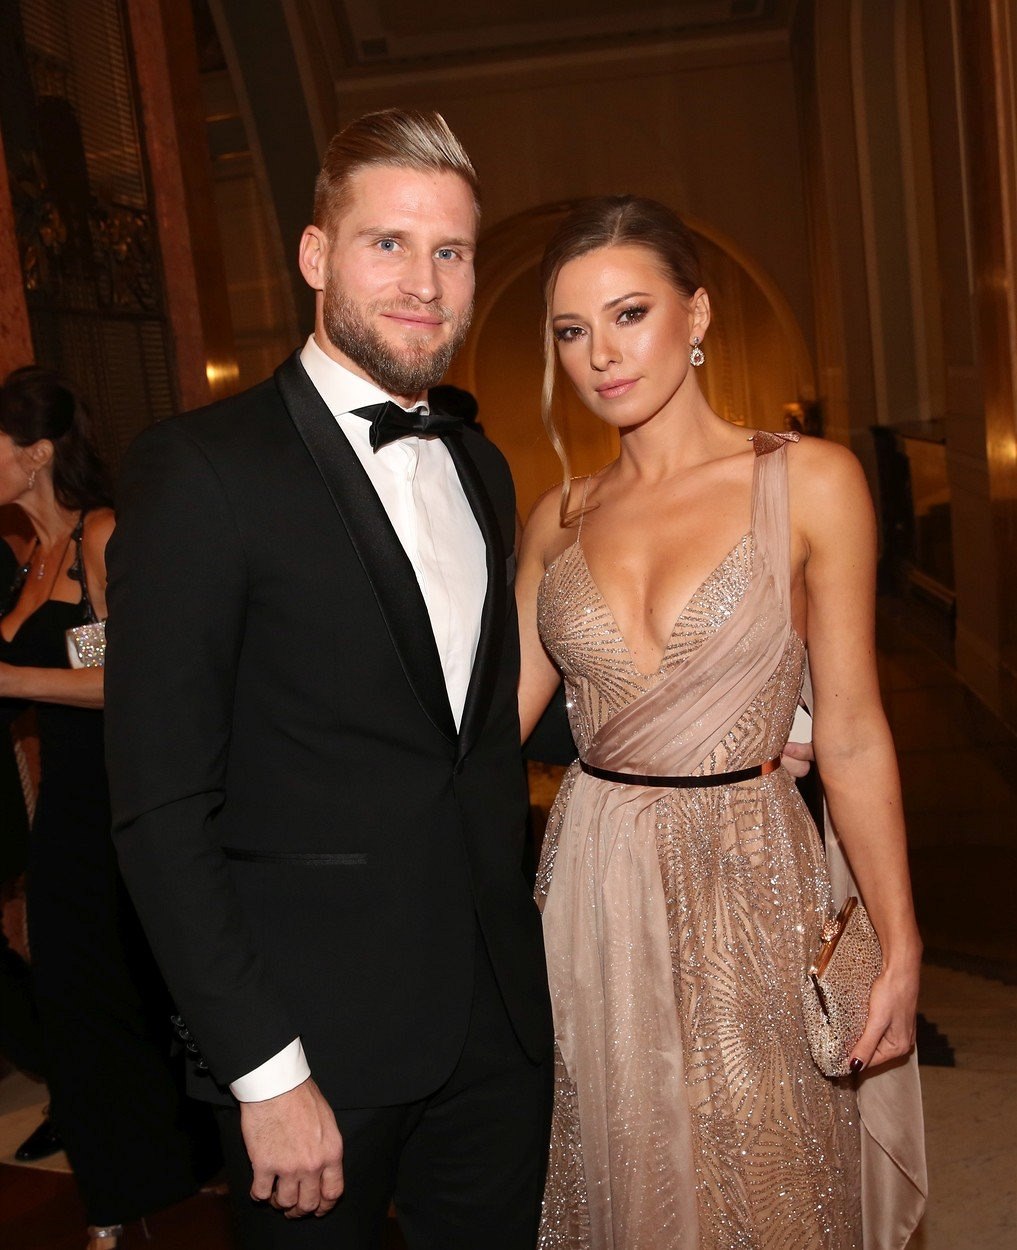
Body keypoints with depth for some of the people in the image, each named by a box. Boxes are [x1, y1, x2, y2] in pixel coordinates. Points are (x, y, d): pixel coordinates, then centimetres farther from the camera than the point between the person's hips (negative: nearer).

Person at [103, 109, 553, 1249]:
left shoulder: (481, 470, 9)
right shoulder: (200, 469, -13)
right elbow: (162, 811, -14)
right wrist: (265, 1071, -15)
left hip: (498, 1016, 6)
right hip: (317, 1036, -6)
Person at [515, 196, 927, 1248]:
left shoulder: (810, 481, -5)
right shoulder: (558, 521, 5)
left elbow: (852, 734, -5)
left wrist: (900, 945, -5)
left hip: (747, 885, -3)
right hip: (595, 893, 3)